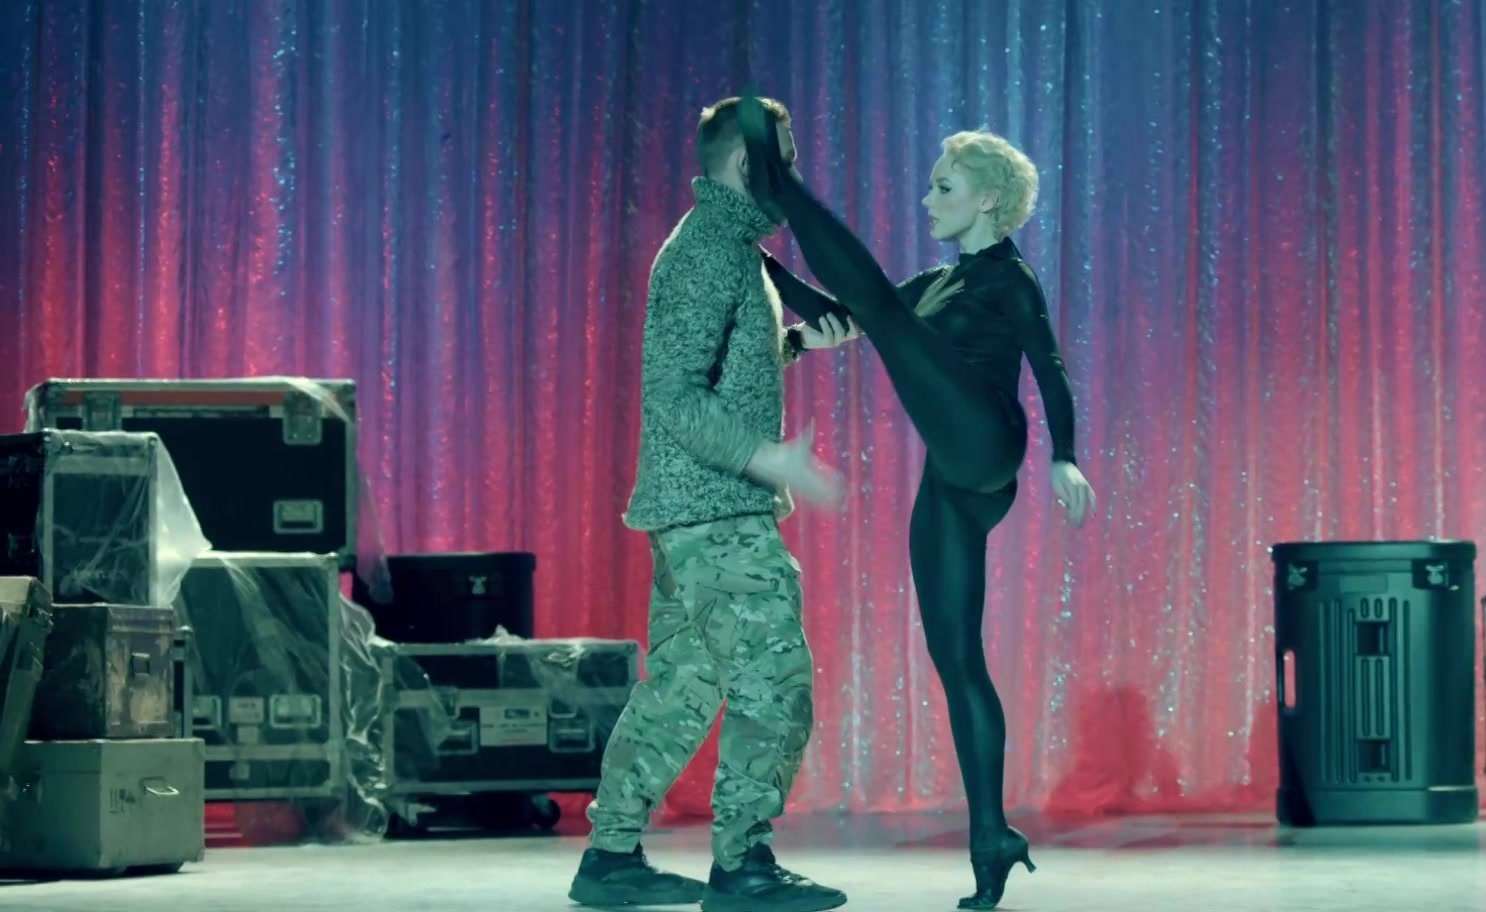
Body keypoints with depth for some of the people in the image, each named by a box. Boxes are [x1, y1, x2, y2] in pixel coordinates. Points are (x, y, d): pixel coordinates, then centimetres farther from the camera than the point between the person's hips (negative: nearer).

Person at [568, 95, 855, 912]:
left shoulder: (724, 244, 17)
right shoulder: (709, 252, -15)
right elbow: (673, 397, -21)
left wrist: (797, 340, 18)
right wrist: (765, 456, -30)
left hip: (694, 510, 10)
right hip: (717, 511, -10)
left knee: (679, 684, 12)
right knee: (773, 677, -8)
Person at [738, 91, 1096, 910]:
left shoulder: (1011, 280, 2)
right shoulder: (937, 284, 25)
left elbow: (1050, 371, -7)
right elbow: (835, 315, 26)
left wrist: (1063, 458, -19)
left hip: (984, 454, -8)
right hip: (950, 483, 8)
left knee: (879, 302, -17)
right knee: (956, 660, 4)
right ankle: (992, 840, 6)